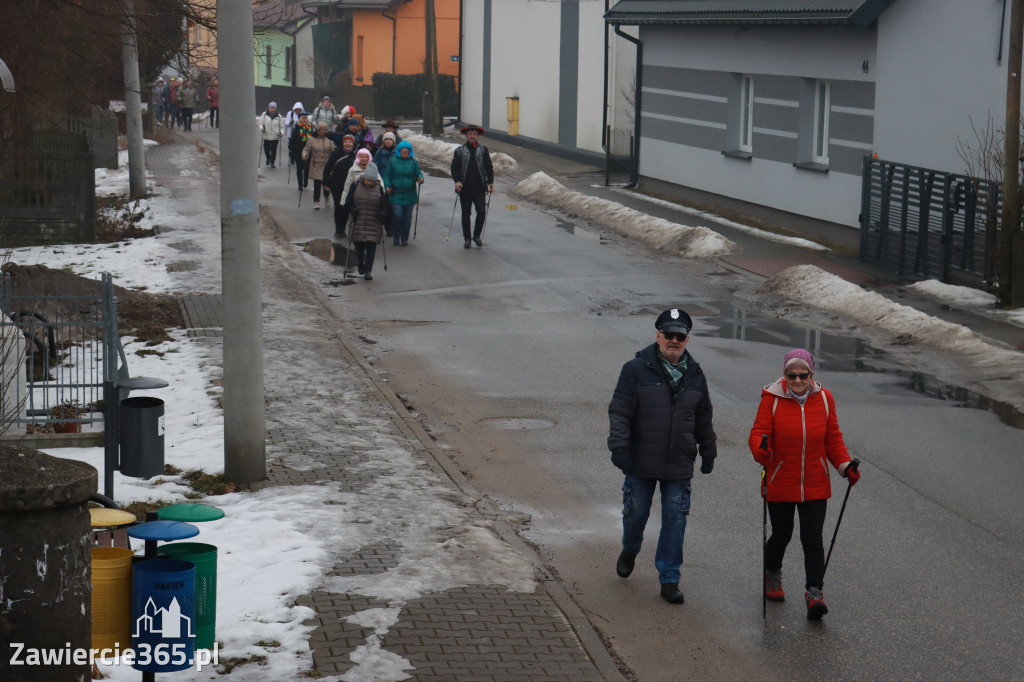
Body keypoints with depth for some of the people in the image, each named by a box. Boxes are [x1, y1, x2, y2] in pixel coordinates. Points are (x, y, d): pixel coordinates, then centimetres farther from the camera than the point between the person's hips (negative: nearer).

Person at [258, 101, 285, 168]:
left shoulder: (279, 117, 3)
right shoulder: (264, 115, 2)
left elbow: (282, 126, 8)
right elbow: (261, 124, 5)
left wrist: (281, 133, -10)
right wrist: (262, 128, -17)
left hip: (275, 137, -1)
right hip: (266, 136, 1)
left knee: (274, 150, -2)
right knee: (266, 149, 3)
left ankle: (272, 162, 16)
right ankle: (268, 158, 35)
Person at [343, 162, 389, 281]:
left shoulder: (379, 189, 4)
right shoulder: (356, 187, 1)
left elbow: (384, 205, 9)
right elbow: (348, 203, 4)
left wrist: (382, 215, -10)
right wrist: (353, 210, -15)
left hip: (374, 224, 0)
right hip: (358, 223, 0)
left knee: (371, 247, -5)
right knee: (359, 245, 6)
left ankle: (368, 271, -1)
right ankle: (361, 264, 32)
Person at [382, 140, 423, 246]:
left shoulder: (413, 162, 6)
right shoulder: (393, 161, 3)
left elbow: (418, 174, 7)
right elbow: (386, 175, 7)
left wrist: (420, 179, -16)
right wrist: (387, 186, -8)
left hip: (409, 196, 2)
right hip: (396, 194, -2)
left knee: (407, 217, 5)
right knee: (398, 215, -13)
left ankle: (404, 238, 18)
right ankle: (396, 236, 8)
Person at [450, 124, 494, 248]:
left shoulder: (483, 150, 9)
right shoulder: (460, 151, 6)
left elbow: (489, 168, 8)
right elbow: (454, 168, 1)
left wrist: (490, 183, -3)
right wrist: (457, 181, -15)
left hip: (479, 188, 0)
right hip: (465, 189, 0)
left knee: (481, 212, -10)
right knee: (466, 214, 3)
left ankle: (477, 235, 10)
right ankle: (467, 239, 13)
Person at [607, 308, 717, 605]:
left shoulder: (695, 375, 7)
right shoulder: (636, 369, -5)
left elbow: (703, 419, 18)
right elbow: (619, 410, -8)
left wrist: (708, 452, 23)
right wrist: (619, 445, -18)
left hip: (679, 467, 2)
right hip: (641, 463, -2)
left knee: (675, 522, 1)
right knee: (635, 513, 10)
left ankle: (669, 580, 10)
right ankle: (629, 552, 42)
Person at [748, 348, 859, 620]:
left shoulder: (823, 399, 2)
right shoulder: (772, 399, -7)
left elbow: (833, 438, 9)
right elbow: (758, 432, -13)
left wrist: (844, 465, -3)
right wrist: (761, 448, -36)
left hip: (815, 486, 1)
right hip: (780, 484, -1)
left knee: (812, 539, -8)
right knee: (782, 535, 12)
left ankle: (814, 593, -7)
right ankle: (772, 574, 41)